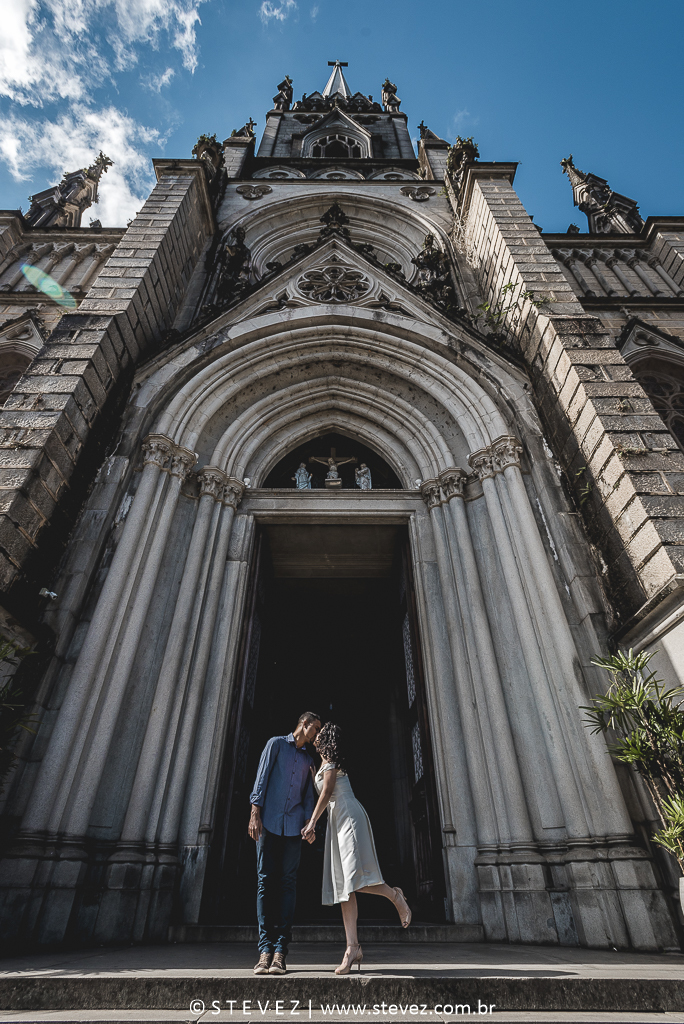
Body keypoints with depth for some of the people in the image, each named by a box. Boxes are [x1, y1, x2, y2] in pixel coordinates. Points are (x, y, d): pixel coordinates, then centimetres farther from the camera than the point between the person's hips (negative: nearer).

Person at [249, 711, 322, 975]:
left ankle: (280, 950, 0)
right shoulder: (276, 743, 6)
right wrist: (255, 812, -9)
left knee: (287, 883, -1)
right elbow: (262, 777, -1)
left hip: (293, 825, 3)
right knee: (265, 881, -3)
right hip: (269, 821, -3)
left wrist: (309, 822, 1)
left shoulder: (308, 759, 18)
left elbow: (308, 795, 16)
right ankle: (265, 949, 1)